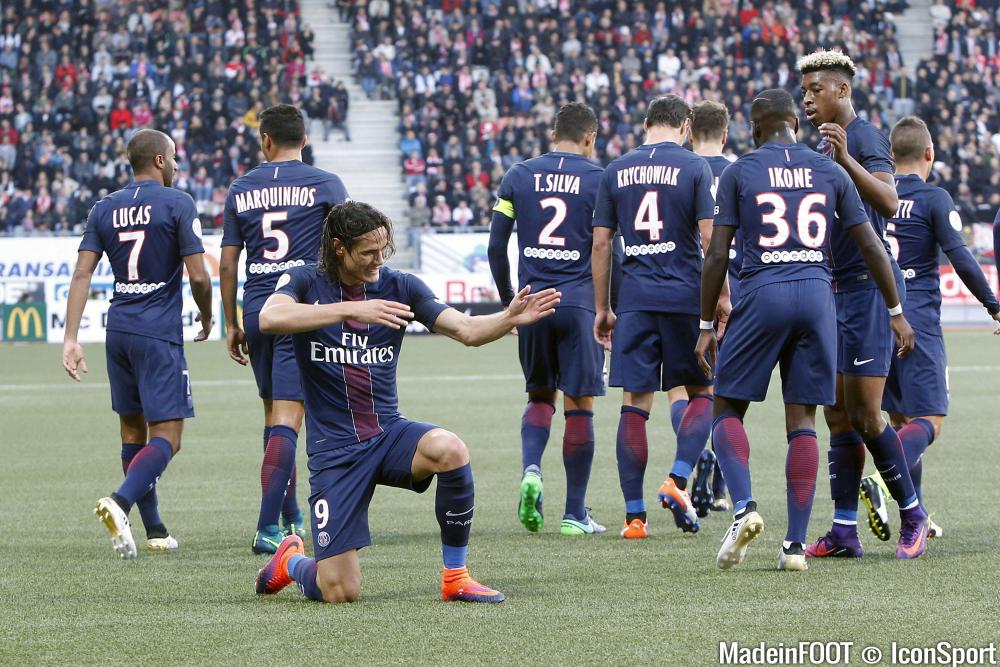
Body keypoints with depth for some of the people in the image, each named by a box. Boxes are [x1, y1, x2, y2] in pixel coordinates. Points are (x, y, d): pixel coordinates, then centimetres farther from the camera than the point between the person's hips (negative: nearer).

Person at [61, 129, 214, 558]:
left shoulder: (104, 209, 9)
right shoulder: (177, 204, -5)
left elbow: (82, 274, 2)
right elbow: (198, 275, -9)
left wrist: (71, 339, 0)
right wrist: (206, 318, 10)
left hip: (118, 330, 6)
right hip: (160, 332, -6)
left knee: (133, 431, 16)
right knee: (166, 437, -7)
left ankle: (154, 529, 19)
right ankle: (120, 503, -30)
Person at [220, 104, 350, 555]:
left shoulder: (240, 190, 7)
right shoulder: (325, 185, -1)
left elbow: (227, 264, 9)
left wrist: (232, 325, 16)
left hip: (257, 312, 3)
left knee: (274, 413, 17)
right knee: (287, 419, -7)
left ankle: (291, 516, 28)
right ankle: (268, 527, -15)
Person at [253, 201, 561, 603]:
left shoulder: (401, 287, 3)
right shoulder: (305, 283, -5)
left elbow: (466, 330, -5)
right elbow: (270, 318, -27)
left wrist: (510, 318, -26)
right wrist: (352, 310, -35)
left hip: (389, 434, 3)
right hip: (334, 447, -3)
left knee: (450, 450, -33)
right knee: (340, 593, -10)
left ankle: (455, 578, -16)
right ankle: (291, 562, 28)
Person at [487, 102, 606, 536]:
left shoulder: (518, 176, 7)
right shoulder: (598, 180, -2)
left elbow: (496, 247, 6)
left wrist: (508, 302, 17)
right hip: (579, 302, -3)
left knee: (540, 396, 18)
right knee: (579, 405, 3)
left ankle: (530, 469, -9)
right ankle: (575, 514, 5)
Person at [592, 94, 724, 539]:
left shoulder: (615, 172, 9)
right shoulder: (694, 167, -1)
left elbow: (600, 244, 8)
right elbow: (710, 239, -8)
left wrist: (601, 309, 14)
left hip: (635, 300, 3)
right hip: (685, 297, -2)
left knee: (634, 403, 4)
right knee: (703, 393, 14)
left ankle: (634, 515, 1)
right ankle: (677, 481, -5)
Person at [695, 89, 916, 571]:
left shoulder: (739, 173, 3)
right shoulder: (830, 173, 11)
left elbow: (717, 255, -1)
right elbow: (870, 247, 9)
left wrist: (706, 326, 4)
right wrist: (897, 312, 17)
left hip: (762, 295, -2)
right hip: (817, 295, 2)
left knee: (727, 410, 9)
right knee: (802, 421, 5)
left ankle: (744, 507, -14)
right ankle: (796, 542, 1)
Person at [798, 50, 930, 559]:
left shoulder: (865, 137, -11)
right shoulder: (823, 145, 18)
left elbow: (889, 203, -28)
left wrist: (845, 160, -36)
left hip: (867, 287, -9)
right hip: (835, 290, 9)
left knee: (864, 414, -8)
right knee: (839, 415, 6)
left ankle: (912, 514, 6)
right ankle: (844, 532, 6)